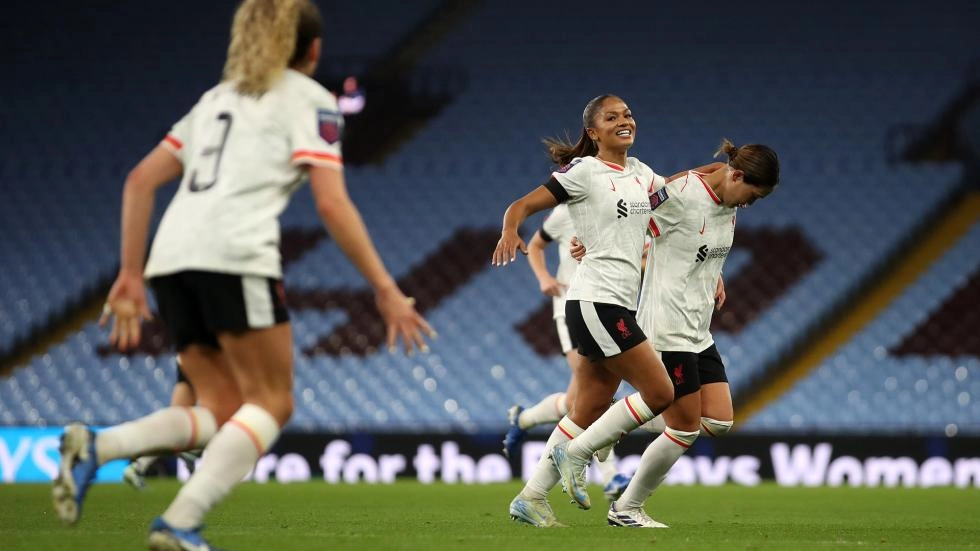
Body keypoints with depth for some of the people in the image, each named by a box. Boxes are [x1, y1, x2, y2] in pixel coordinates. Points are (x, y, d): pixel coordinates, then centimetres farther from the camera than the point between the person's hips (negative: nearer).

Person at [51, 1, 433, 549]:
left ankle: (95, 447, -13)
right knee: (271, 403, 2)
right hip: (235, 256, -7)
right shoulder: (310, 99, 9)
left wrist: (130, 274, 23)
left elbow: (141, 180, 22)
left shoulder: (220, 96, 28)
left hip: (171, 257, 7)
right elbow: (332, 203, -4)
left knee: (222, 412, 10)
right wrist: (386, 289, -3)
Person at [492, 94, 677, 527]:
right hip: (595, 301, -8)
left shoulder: (641, 174, 14)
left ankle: (531, 498, 11)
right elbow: (523, 205, -11)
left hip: (618, 307, 8)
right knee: (659, 393, -11)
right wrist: (509, 232, -32)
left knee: (589, 412, 7)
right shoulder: (585, 171, -7)